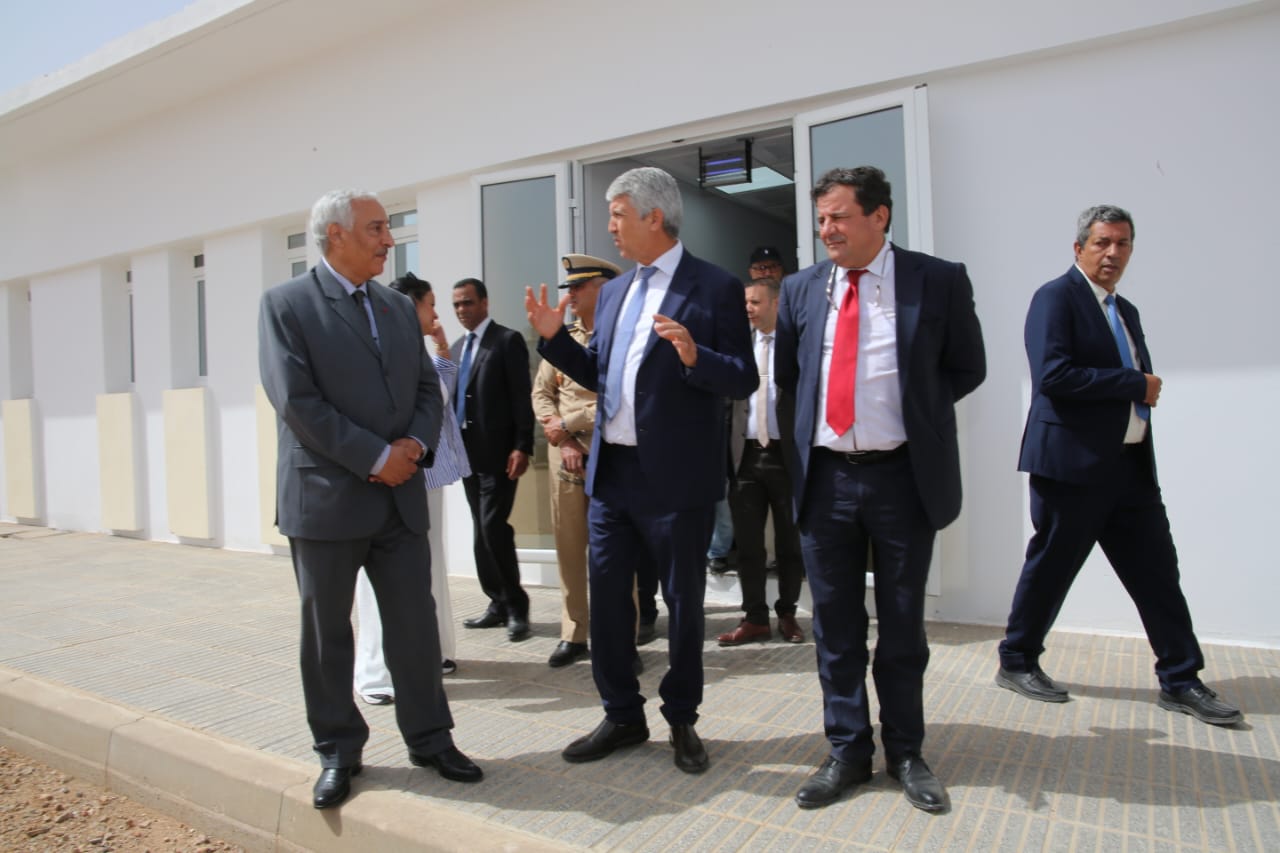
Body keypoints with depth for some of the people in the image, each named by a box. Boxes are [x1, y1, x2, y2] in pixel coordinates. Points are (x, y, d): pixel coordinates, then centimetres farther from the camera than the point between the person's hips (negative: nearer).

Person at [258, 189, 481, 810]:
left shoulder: (400, 308, 12)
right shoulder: (286, 305, -5)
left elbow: (428, 388, 12)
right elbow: (297, 401, -14)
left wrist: (416, 443, -8)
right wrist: (376, 458, -16)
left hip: (400, 496, 5)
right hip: (326, 496, -4)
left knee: (415, 624, 9)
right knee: (326, 632, 9)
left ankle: (429, 738, 24)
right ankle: (337, 750, 26)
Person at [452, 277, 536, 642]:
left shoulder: (508, 340, -5)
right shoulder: (457, 346, 18)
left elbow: (522, 397, -11)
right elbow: (456, 397, 18)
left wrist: (522, 447, -18)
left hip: (498, 450, -8)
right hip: (467, 450, 8)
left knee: (494, 526, -12)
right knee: (481, 529, 10)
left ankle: (516, 605, 2)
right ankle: (498, 603, 18)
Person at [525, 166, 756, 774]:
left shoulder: (714, 288, -6)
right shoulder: (613, 292, 14)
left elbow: (744, 381, -10)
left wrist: (694, 357, -27)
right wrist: (554, 337, 5)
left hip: (676, 476, -6)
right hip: (611, 472, 6)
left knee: (683, 603, 9)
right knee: (606, 597, 12)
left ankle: (682, 720, 28)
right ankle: (622, 716, 29)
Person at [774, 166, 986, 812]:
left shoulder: (938, 280, -2)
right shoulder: (800, 289, 6)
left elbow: (967, 368, 6)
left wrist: (915, 415, 1)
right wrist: (804, 439, 8)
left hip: (904, 476, -2)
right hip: (825, 476, 2)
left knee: (902, 625, 11)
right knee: (835, 626, 10)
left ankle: (906, 753, 29)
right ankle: (847, 751, 25)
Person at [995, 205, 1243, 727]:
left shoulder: (1125, 311, 19)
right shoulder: (1056, 298, -8)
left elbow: (1139, 386, 25)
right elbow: (1053, 375, -22)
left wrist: (1146, 389, 4)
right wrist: (1136, 384, -16)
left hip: (1131, 465, 8)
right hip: (1073, 465, -8)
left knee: (1157, 573, 8)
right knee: (1051, 567, 3)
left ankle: (1180, 682, 20)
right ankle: (1016, 662, 21)